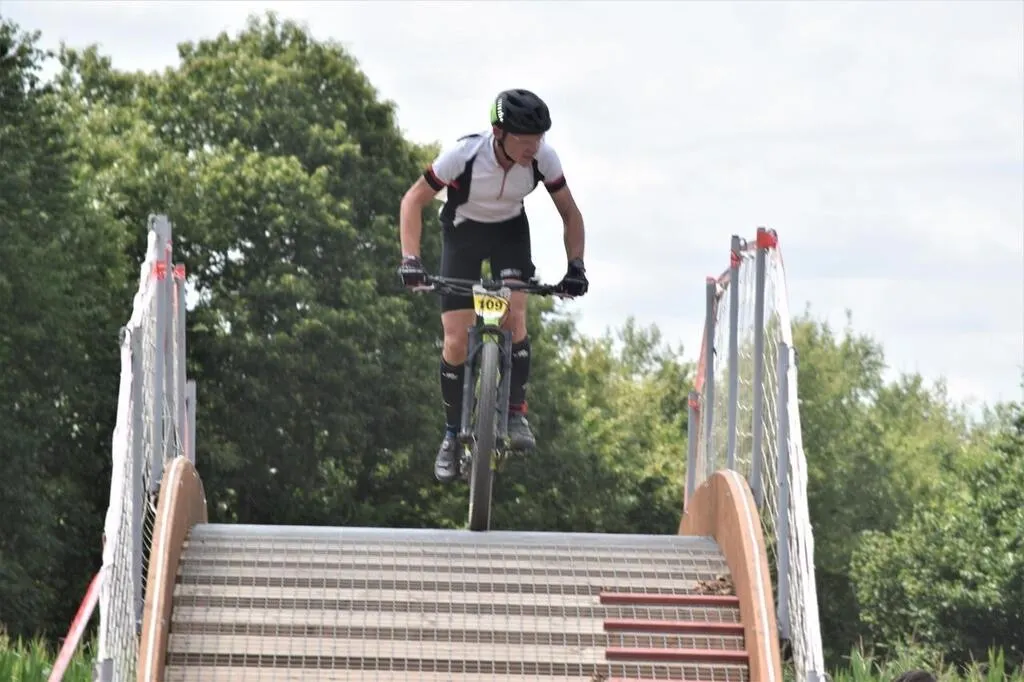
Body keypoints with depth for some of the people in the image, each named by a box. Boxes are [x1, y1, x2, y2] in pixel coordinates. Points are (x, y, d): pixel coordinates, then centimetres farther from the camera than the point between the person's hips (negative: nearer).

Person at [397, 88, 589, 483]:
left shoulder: (543, 158, -25)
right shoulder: (464, 154, -32)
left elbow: (569, 213, -9)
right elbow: (414, 201, -19)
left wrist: (575, 265, -20)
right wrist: (410, 259, -29)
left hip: (510, 233, 1)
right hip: (463, 233, -1)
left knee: (513, 317, -25)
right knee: (457, 343, -8)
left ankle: (516, 413, -14)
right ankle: (453, 434, 8)